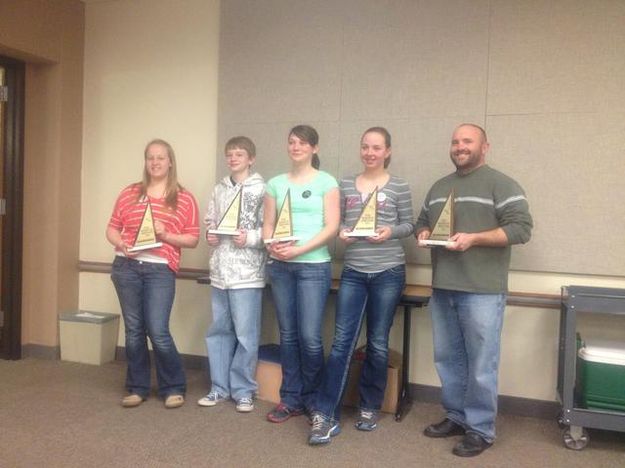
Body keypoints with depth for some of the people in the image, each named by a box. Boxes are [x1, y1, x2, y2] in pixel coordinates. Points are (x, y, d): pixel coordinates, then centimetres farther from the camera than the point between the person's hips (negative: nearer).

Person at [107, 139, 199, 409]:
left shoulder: (184, 199, 3)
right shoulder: (129, 193, 10)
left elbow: (193, 239, 1)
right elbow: (112, 228, 13)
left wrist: (166, 236, -13)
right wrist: (121, 243, -8)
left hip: (160, 270, -3)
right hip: (127, 267, 3)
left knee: (158, 332, -6)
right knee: (133, 330, 9)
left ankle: (173, 388, 14)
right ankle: (137, 388, 24)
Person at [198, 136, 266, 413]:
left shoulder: (261, 190, -5)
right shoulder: (219, 189, 12)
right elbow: (209, 221, 20)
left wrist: (250, 238, -20)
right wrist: (210, 235, 0)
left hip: (247, 274, -6)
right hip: (220, 272, 6)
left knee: (245, 335, 2)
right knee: (218, 332, 13)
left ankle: (243, 390, 17)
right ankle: (220, 387, 26)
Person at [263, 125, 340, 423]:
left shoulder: (326, 182, 1)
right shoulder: (276, 183, 12)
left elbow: (331, 227, -6)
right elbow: (268, 223, 11)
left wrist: (300, 249, -16)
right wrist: (272, 244, -11)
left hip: (313, 266, -4)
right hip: (279, 266, 4)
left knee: (310, 337, -4)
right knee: (288, 334, 9)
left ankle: (313, 398, 17)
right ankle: (290, 398, 20)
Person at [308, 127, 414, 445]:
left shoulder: (399, 187, 1)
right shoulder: (346, 185, 9)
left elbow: (408, 225, 4)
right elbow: (339, 221, 12)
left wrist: (390, 232, -16)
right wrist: (341, 232, -9)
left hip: (388, 273, -1)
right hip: (353, 273, 2)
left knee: (377, 344, 9)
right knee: (342, 342, -3)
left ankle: (369, 408, 26)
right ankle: (325, 416, 2)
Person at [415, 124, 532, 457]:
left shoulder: (501, 184, -3)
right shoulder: (439, 187, 18)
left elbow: (521, 228, -10)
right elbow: (422, 221, 27)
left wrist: (473, 238, -19)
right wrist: (423, 233, 3)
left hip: (482, 291, -6)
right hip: (442, 289, 7)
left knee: (480, 365, 0)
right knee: (447, 358, 13)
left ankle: (480, 430, 13)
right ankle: (457, 417, 28)